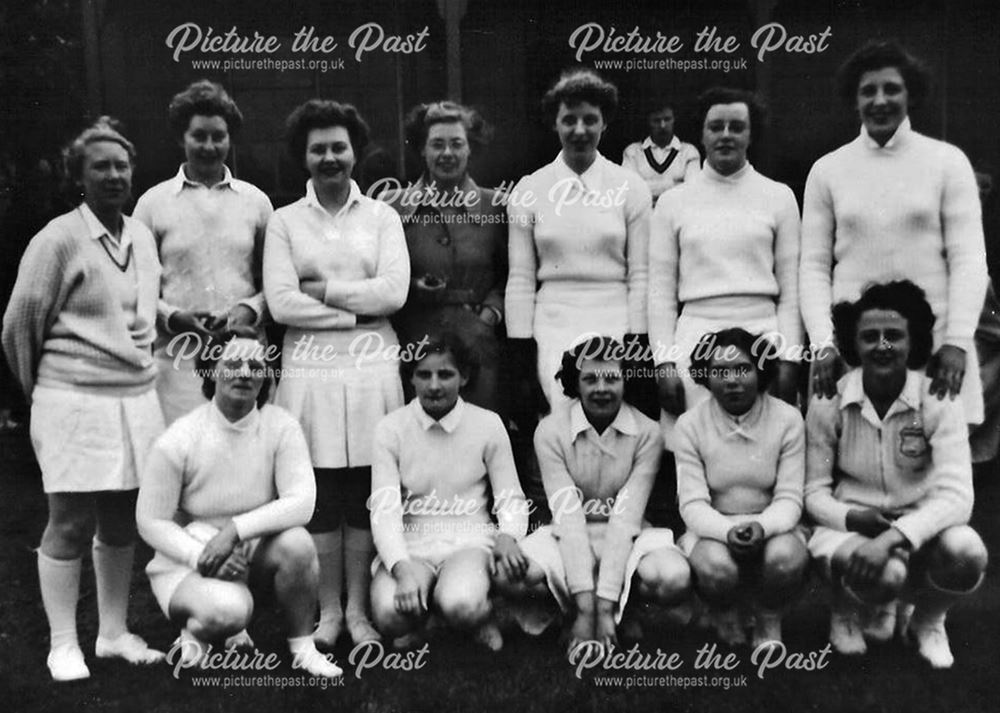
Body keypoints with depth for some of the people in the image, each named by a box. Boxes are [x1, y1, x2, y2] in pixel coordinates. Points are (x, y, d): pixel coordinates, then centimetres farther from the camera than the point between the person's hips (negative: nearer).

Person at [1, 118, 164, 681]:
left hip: (138, 397, 6)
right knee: (71, 523, 2)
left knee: (123, 521, 11)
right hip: (76, 401, -5)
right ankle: (63, 645, 16)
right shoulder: (59, 239, -8)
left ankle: (114, 633, 26)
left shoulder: (143, 237, 10)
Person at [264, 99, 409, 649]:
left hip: (371, 370, 0)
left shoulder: (381, 217, 8)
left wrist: (322, 288, -7)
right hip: (309, 371, 0)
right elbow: (280, 303, -6)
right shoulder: (284, 222, 6)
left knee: (365, 492, 4)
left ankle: (358, 609, 17)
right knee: (318, 494, 3)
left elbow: (394, 292, -6)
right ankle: (328, 610, 18)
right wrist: (356, 312, -8)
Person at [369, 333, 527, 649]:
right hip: (410, 544, 1)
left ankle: (481, 619, 5)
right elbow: (384, 508, -7)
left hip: (469, 541, -1)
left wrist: (508, 536, -19)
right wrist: (402, 568, -24)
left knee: (461, 606, -34)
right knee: (389, 612, -30)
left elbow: (511, 498, 5)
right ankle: (414, 626, 9)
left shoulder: (488, 424, 1)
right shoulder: (391, 428, -1)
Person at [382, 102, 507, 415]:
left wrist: (490, 312, -3)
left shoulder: (494, 207, 6)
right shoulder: (394, 206, 5)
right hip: (414, 343, 0)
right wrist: (411, 285, -8)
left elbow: (510, 276, 11)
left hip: (478, 345, 0)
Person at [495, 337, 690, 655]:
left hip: (627, 539, 1)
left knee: (674, 578, -32)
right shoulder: (550, 431, -13)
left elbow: (626, 517, -18)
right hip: (568, 538, 0)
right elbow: (568, 516, -19)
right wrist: (585, 607, -26)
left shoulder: (646, 433, -13)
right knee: (508, 574, -30)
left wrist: (605, 606, -25)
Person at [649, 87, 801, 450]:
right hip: (696, 336, 0)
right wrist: (664, 362, 0)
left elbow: (791, 289, 7)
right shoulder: (673, 202, 8)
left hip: (763, 334, 0)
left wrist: (788, 359, -1)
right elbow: (660, 292, 7)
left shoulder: (779, 196, 9)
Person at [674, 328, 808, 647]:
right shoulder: (690, 424, -5)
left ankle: (769, 626, 1)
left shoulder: (787, 419, -4)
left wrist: (762, 526, -29)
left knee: (787, 559, -34)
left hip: (772, 527, 1)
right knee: (717, 567, -34)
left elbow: (789, 498, -7)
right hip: (712, 529, 0)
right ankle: (726, 622, 4)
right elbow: (692, 502, -9)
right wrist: (727, 531, -29)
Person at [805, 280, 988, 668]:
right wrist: (852, 518, -25)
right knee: (883, 574, -36)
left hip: (919, 527, 1)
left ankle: (926, 621, 5)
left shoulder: (938, 402, -11)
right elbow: (814, 491, -3)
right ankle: (846, 610, 6)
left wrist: (894, 536, -36)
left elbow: (956, 495, -21)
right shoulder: (827, 403, -9)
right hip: (849, 526, -1)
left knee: (966, 553, -33)